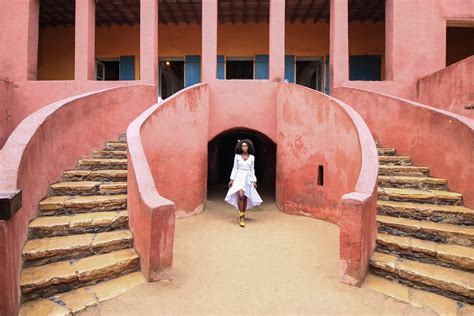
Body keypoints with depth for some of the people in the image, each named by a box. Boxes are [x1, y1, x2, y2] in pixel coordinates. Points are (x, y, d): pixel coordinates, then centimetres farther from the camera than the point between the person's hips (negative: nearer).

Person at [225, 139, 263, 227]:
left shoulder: (252, 157, 6)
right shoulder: (237, 156, 2)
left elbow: (252, 169, 8)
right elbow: (235, 168, 3)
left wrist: (254, 181, 4)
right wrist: (232, 179, -1)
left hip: (248, 178, 2)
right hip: (239, 177, -2)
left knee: (245, 197, 5)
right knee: (240, 196, -19)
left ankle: (243, 214, 22)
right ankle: (241, 217, -12)